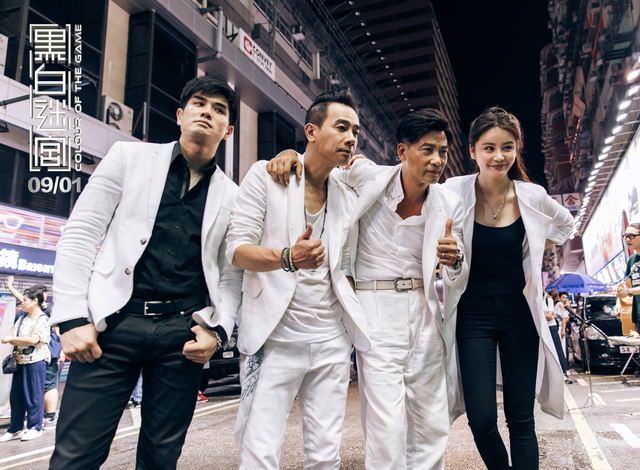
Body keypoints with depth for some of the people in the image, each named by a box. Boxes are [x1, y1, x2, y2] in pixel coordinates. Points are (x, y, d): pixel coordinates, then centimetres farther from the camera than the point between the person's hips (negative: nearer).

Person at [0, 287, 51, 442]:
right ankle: (15, 429, 22)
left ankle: (35, 428, 12)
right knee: (16, 396, 10)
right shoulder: (22, 318, 14)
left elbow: (33, 339, -20)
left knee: (34, 395, 0)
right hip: (20, 361, 7)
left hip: (35, 361, -7)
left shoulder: (43, 320, -9)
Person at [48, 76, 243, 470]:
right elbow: (80, 234, 3)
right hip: (114, 323, -1)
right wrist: (73, 318, -5)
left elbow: (231, 274, 13)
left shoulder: (232, 197, 12)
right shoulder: (130, 157, 9)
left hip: (182, 334, 2)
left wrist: (217, 330, -3)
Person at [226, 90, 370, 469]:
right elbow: (237, 247, -7)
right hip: (275, 338, -4)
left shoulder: (349, 194, 12)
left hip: (332, 342, 4)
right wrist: (287, 258, -27)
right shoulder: (266, 175, 0)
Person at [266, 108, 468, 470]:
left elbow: (457, 278, 5)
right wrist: (293, 154, -10)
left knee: (433, 427, 12)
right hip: (377, 309, -3)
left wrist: (455, 261, -18)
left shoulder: (451, 204, 0)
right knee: (387, 430, -7)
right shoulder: (370, 179, -7)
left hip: (426, 314, 4)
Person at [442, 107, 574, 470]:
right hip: (473, 314, -2)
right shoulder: (455, 192, -8)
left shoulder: (533, 196, -1)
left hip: (520, 312, 2)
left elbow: (566, 223, 20)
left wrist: (537, 254, 12)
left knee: (522, 419, 6)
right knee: (482, 419, -4)